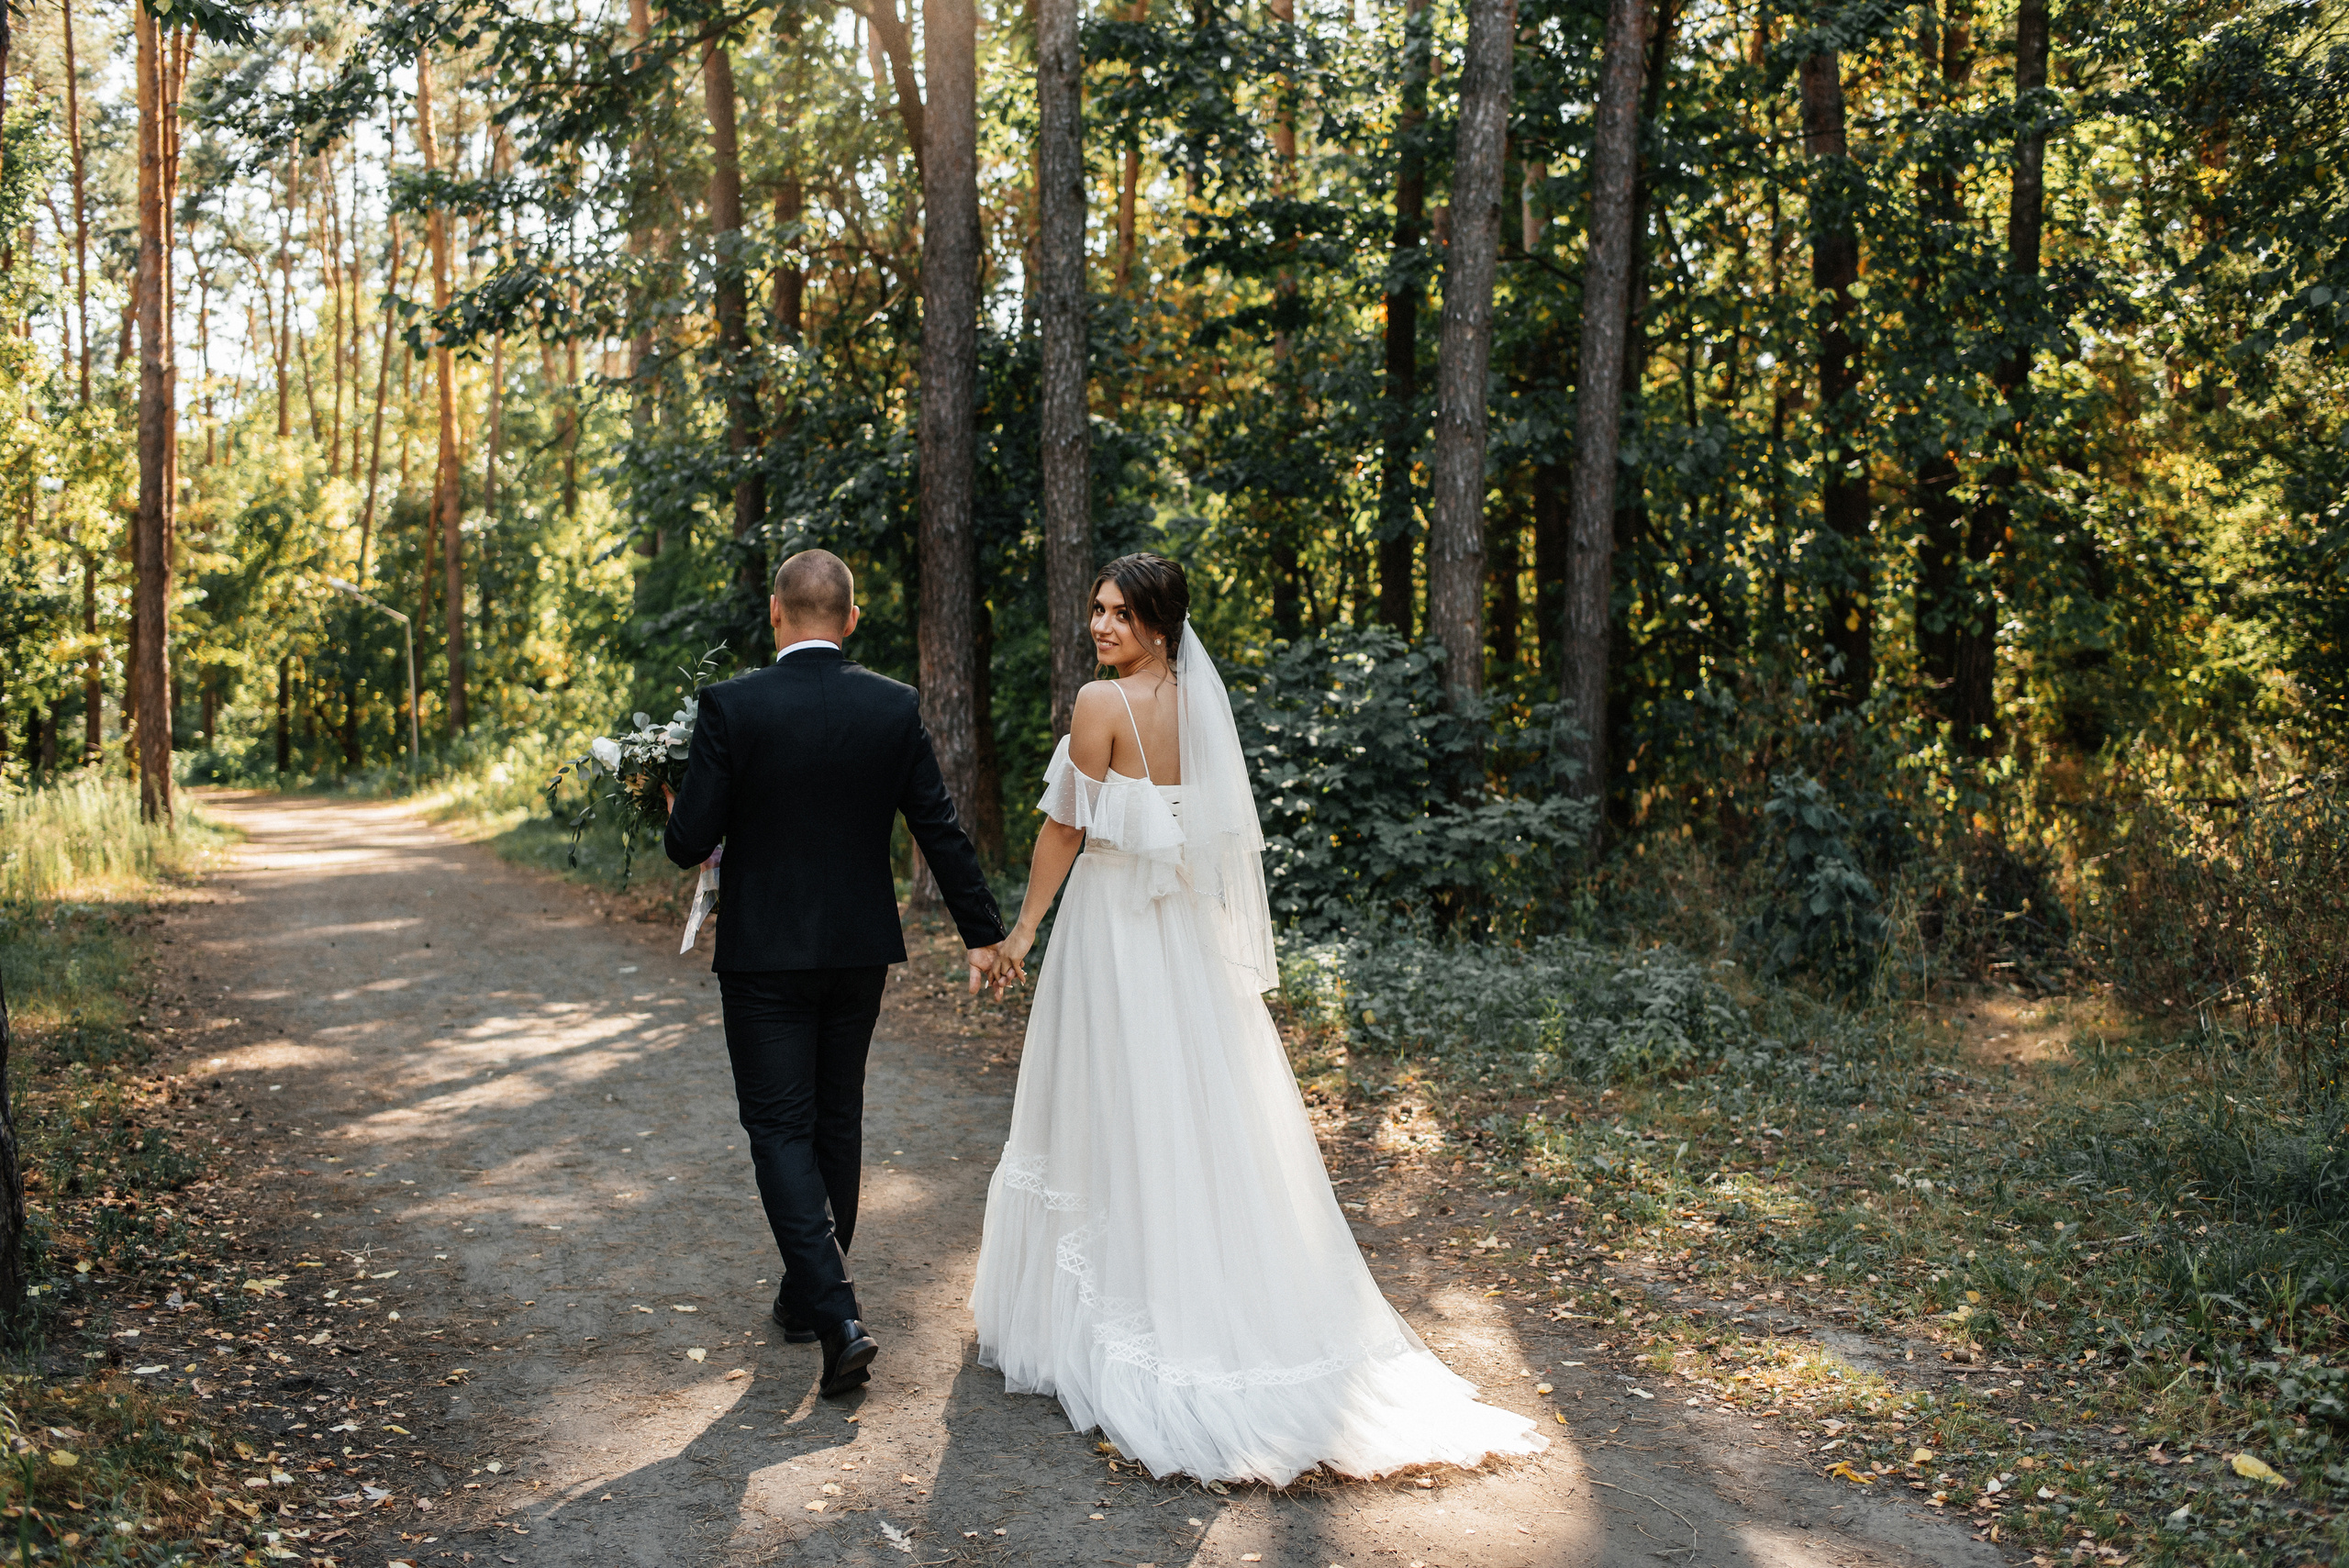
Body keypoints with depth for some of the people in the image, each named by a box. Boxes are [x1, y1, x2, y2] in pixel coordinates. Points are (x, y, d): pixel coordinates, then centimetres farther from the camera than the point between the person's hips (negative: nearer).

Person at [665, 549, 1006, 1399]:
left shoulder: (733, 705, -13)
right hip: (859, 949, 4)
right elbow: (941, 831, -1)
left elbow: (689, 840, -13)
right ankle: (808, 1295, 32)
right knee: (837, 1120, 17)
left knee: (780, 1130, 3)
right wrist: (983, 932, 9)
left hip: (764, 954, -4)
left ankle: (837, 1316, -10)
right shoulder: (895, 707, -4)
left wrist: (682, 824, 11)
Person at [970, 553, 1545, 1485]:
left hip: (1112, 923, -7)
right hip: (1189, 931, 7)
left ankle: (1103, 1331, 13)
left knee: (1113, 1124, 2)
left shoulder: (1102, 702, -14)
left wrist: (1021, 929, -3)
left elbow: (1066, 828, -11)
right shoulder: (1198, 702, 7)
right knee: (1203, 1117, 11)